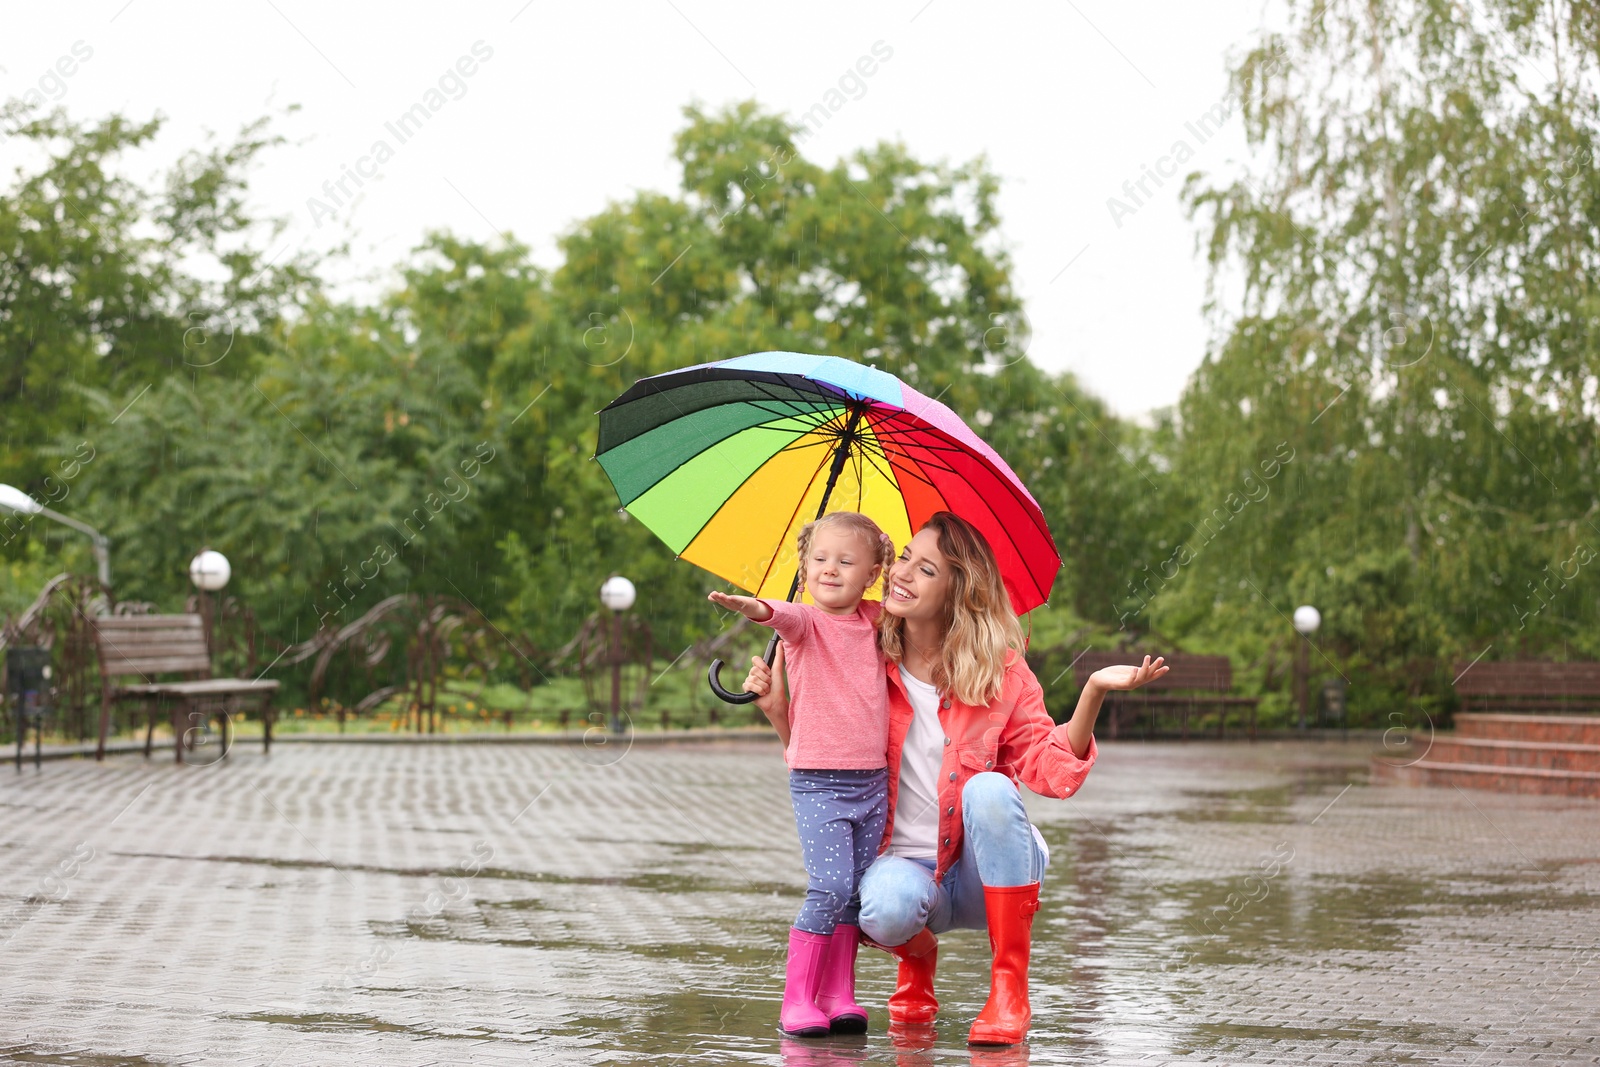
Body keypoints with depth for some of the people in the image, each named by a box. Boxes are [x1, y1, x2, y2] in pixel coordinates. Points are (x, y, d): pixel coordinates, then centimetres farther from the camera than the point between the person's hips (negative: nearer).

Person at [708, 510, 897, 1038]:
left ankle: (838, 995, 15)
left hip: (872, 780, 5)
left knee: (858, 891, 6)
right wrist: (756, 608, -50)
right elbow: (786, 617, -30)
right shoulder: (806, 622, -5)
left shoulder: (874, 621, 10)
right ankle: (797, 999, -6)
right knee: (830, 886, -14)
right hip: (818, 781, -5)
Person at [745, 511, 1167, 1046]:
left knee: (989, 788, -34)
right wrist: (778, 708, -10)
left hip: (988, 869, 0)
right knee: (888, 906, -37)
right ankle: (917, 957, 6)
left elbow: (1051, 770, -10)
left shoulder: (1001, 670, -4)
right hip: (907, 861, 0)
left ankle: (1010, 990, -25)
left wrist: (1094, 690, -21)